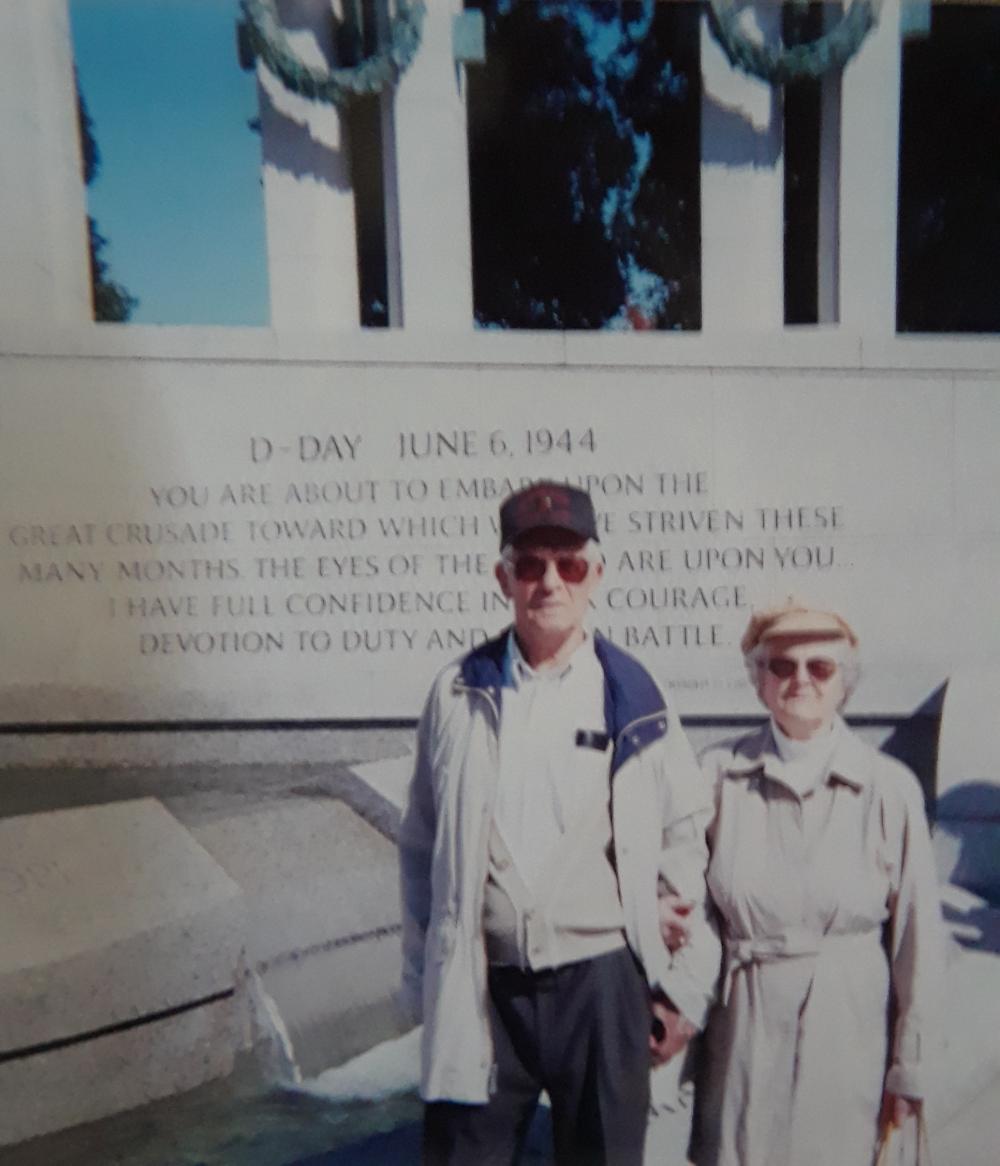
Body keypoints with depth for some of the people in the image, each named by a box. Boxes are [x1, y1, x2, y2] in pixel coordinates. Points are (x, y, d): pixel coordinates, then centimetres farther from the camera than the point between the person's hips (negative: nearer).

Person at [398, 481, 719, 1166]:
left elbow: (687, 850, 2)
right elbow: (422, 849, 5)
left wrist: (688, 987, 3)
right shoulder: (459, 694, -1)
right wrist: (421, 979, 6)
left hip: (602, 984, 0)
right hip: (480, 989, 1)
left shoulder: (634, 700, -2)